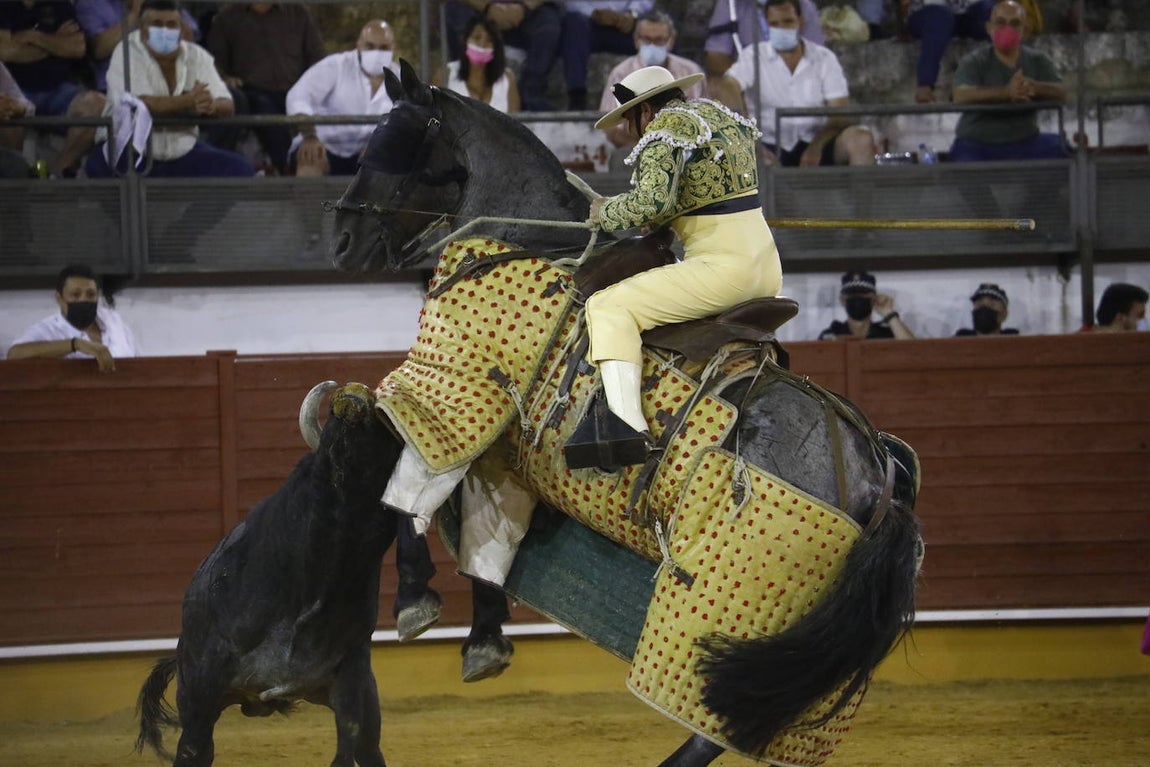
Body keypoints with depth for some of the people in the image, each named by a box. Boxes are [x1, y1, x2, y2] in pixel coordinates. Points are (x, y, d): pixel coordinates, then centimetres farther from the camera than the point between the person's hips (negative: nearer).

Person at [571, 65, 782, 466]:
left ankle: (628, 427, -28)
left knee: (609, 307, -11)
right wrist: (663, 219, 23)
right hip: (769, 270, 10)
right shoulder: (719, 115, 20)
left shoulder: (666, 128, -8)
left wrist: (606, 213, -3)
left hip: (722, 267, -9)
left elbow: (652, 202, -21)